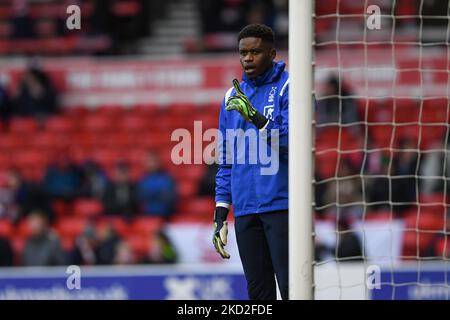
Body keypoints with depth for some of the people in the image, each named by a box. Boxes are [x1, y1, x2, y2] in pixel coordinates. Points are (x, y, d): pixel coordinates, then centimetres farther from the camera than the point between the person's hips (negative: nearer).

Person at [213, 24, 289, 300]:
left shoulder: (288, 87, -1)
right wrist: (220, 215, 15)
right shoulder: (233, 96, 17)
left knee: (291, 287, -11)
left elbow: (292, 141, -13)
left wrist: (254, 116, -25)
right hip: (244, 209, 5)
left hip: (281, 204, -5)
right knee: (258, 291, 4)